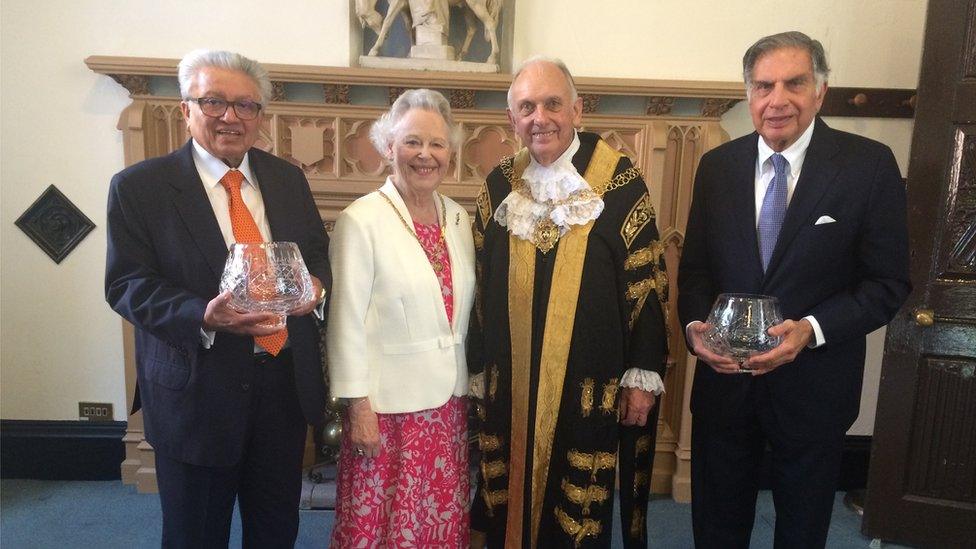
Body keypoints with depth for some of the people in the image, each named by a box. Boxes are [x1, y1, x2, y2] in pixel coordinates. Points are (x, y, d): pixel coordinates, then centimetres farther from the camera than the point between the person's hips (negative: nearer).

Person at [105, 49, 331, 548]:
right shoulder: (139, 187, -7)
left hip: (286, 387, 4)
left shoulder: (288, 178, 6)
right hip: (196, 390, -3)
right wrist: (203, 316, -27)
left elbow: (318, 252, 14)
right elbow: (126, 285, -10)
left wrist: (316, 283, -9)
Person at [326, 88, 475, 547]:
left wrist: (468, 387, 11)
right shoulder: (361, 220, -12)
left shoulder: (459, 219, 5)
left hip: (449, 401, 5)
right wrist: (358, 407, -11)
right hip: (387, 405, -5)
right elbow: (346, 323, -11)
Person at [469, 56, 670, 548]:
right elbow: (479, 280, 8)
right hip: (509, 387, 3)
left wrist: (642, 375, -7)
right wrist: (477, 364, 9)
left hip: (589, 389, -3)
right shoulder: (500, 184, 3)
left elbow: (646, 282, -6)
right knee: (511, 506, 17)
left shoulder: (619, 181, -8)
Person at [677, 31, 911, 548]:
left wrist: (812, 329, -23)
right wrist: (695, 324, -14)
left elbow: (888, 283, -8)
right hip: (724, 377, 2)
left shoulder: (869, 164, -9)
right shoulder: (717, 165, 0)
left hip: (812, 385, -2)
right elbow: (695, 266, 4)